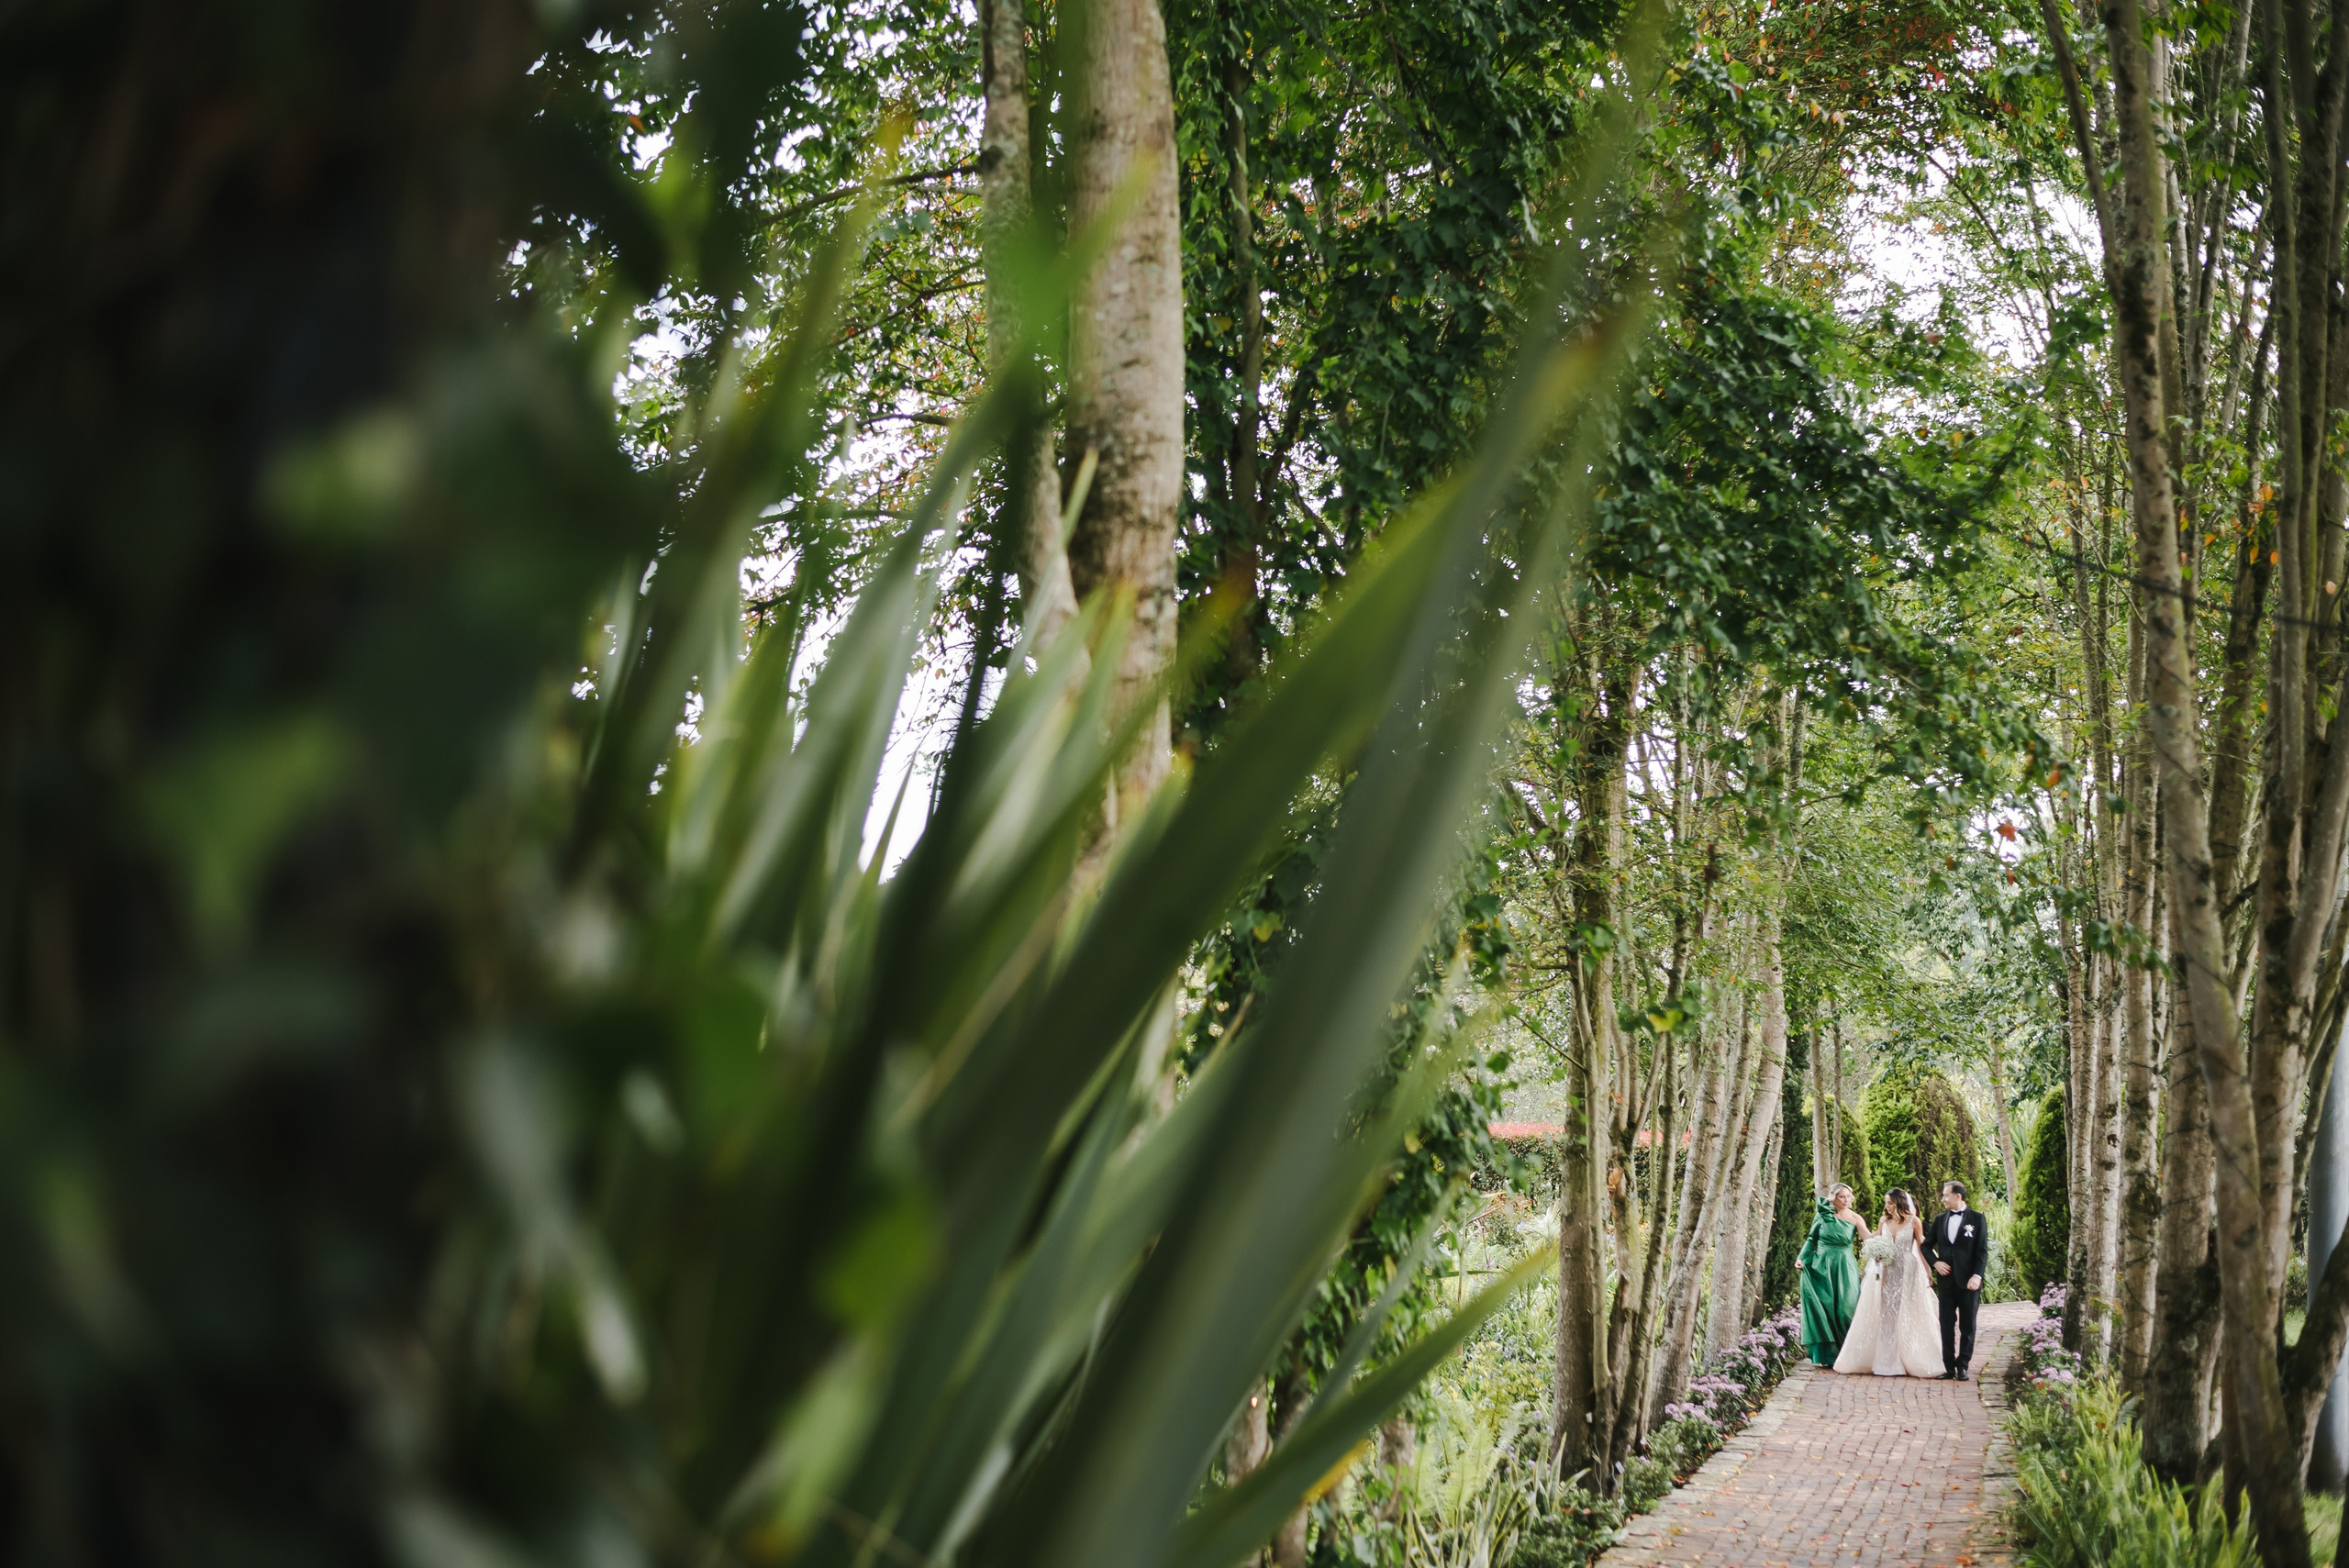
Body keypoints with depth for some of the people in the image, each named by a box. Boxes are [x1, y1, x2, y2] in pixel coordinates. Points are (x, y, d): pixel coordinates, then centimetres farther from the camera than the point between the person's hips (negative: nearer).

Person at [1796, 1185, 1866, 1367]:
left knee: (1845, 1310, -8)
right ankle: (1828, 1354, 5)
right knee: (1823, 1309, -1)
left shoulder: (1854, 1219, -2)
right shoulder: (1823, 1215, 3)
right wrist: (1801, 1257, -1)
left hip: (1845, 1269, -1)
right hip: (1821, 1268, 1)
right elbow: (1811, 1239, 11)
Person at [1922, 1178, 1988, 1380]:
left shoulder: (1977, 1219, -1)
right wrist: (1935, 1262, 0)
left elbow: (1982, 1251, -4)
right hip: (1946, 1279, 4)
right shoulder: (1939, 1219, 10)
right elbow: (1927, 1246, 18)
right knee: (1947, 1325, 3)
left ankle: (1963, 1366, 10)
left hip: (1968, 1281, -4)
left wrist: (1977, 1276, -14)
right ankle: (1949, 1367, 7)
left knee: (1967, 1325, 4)